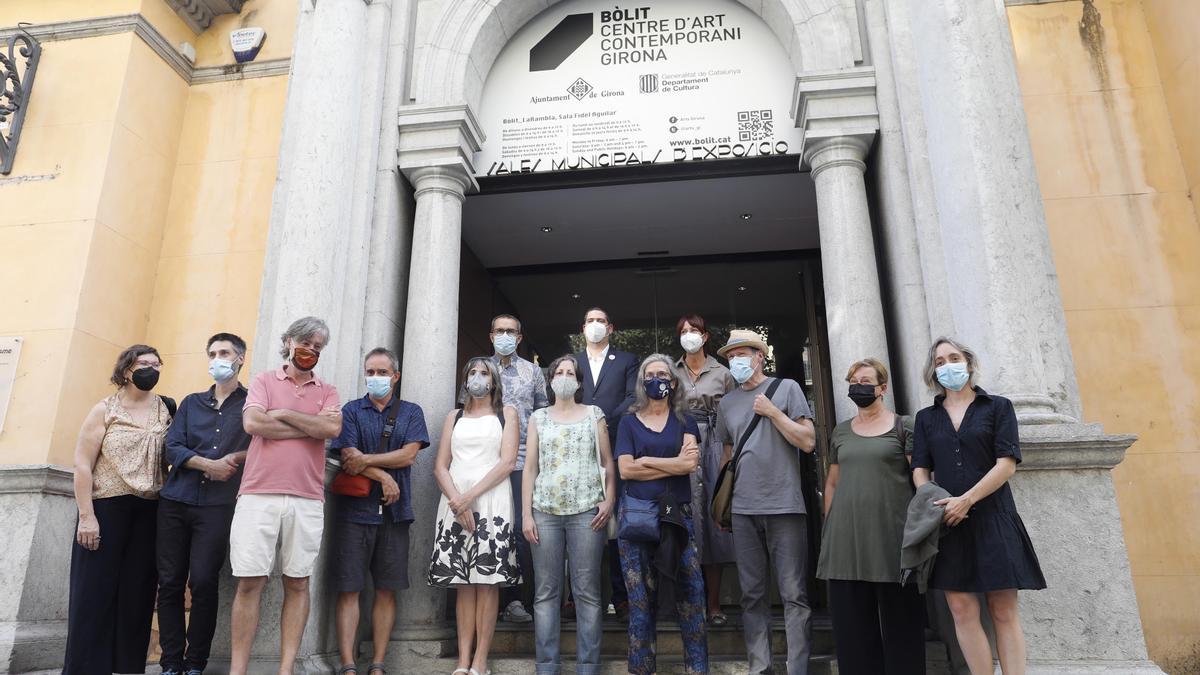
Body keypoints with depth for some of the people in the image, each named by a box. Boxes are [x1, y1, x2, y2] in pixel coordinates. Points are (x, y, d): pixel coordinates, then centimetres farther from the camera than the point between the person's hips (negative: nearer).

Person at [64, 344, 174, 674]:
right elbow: (82, 464, -4)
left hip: (149, 513, 2)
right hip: (106, 508, -2)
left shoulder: (166, 409, 7)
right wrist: (86, 516, -10)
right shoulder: (105, 409, -1)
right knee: (94, 593, 1)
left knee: (137, 593, 5)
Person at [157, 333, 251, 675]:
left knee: (203, 582, -8)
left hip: (218, 505, -4)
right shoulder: (192, 402, 15)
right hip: (175, 500, 4)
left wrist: (236, 458, -14)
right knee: (170, 582, 3)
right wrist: (208, 465, -9)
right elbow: (173, 447, 5)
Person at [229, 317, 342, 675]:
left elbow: (333, 428, -7)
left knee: (297, 583, 4)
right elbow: (253, 423, -8)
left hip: (307, 500, 2)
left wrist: (282, 413, -4)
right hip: (258, 495, -1)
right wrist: (311, 426, -6)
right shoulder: (265, 380, 10)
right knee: (250, 581, 0)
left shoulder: (327, 391, 13)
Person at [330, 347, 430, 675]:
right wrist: (384, 478, -12)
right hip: (354, 509, -1)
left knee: (386, 590, 4)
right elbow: (349, 457, -5)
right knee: (349, 589, -2)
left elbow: (409, 454, -4)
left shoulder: (411, 412, 9)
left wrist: (365, 460, -9)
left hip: (394, 512, 1)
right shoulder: (351, 410, 7)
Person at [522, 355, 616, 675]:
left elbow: (608, 463, 9)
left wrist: (609, 500, -5)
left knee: (587, 591, -1)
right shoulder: (539, 417, 13)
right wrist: (526, 514, 2)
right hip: (545, 511, 1)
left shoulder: (594, 414, 10)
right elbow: (530, 467, 9)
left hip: (586, 511, -1)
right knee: (546, 592, 2)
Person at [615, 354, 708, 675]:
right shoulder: (629, 422, 9)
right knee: (641, 599, 3)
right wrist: (674, 464, -6)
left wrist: (647, 460, -7)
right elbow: (625, 469, -5)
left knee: (691, 594, -2)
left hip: (678, 515, 1)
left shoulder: (685, 422, 11)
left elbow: (691, 463, -7)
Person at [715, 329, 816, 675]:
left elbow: (808, 441, -2)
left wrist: (773, 412, -10)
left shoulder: (786, 388, 3)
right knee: (753, 595, 6)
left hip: (784, 505, -3)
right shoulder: (728, 403, 14)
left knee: (794, 594, -2)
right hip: (743, 509, 4)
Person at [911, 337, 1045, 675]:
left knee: (1004, 612, -2)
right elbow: (920, 470, 8)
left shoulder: (998, 407, 6)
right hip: (947, 524, 2)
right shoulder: (926, 418, 14)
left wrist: (966, 500, -14)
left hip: (992, 519, -2)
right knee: (962, 610, -1)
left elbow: (1007, 464, -4)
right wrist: (933, 506, -10)